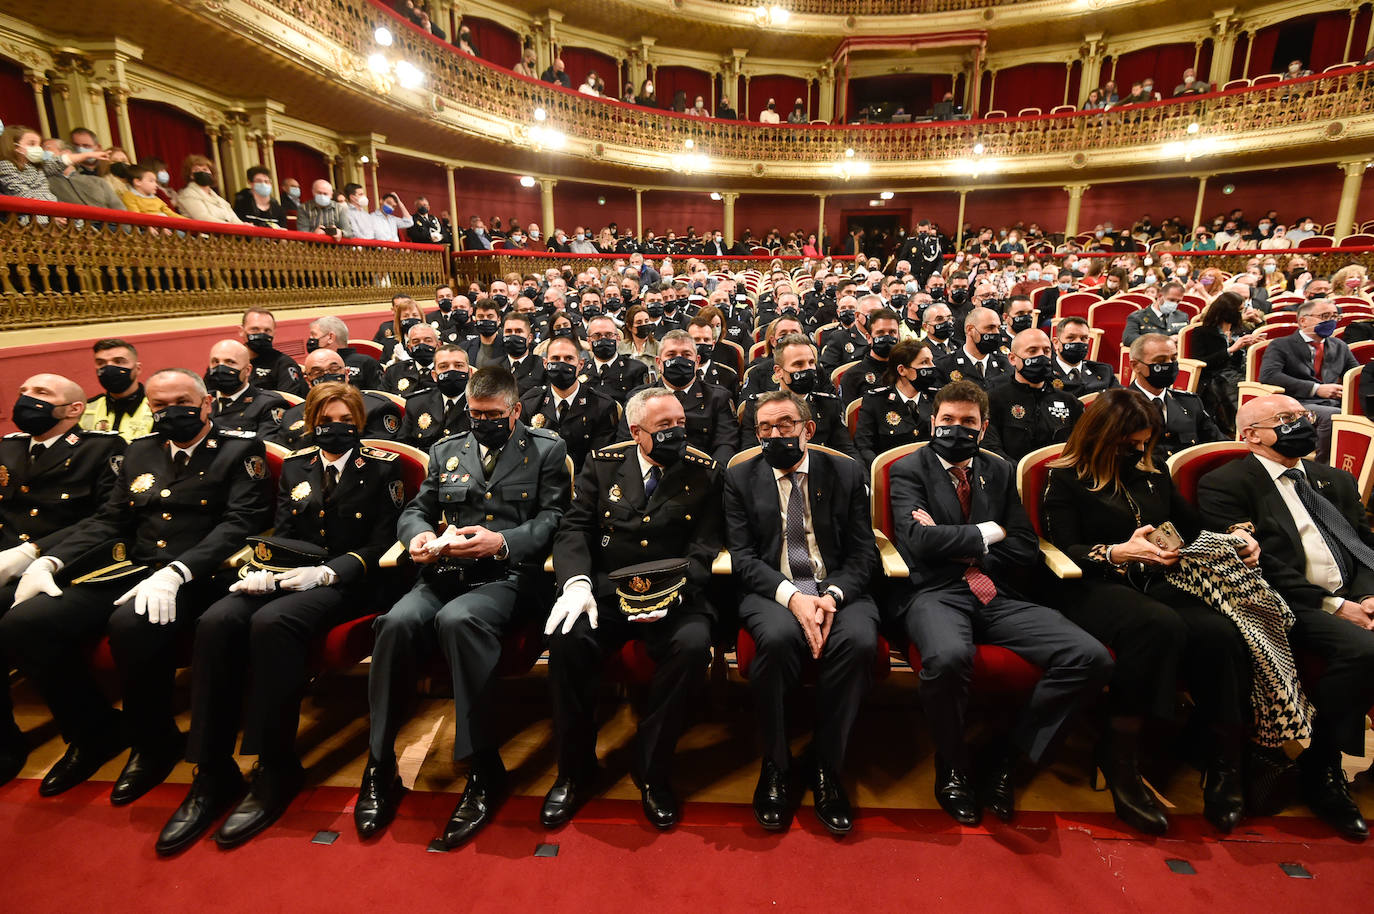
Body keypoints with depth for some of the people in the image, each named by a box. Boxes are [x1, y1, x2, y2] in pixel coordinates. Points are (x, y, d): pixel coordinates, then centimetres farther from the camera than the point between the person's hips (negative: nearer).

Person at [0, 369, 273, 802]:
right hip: (129, 571, 7)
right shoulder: (140, 453, 21)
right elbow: (107, 522, 20)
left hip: (194, 578, -6)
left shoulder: (240, 452, 2)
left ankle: (153, 741, -7)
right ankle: (97, 730, 8)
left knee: (133, 624, -35)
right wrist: (50, 561, 1)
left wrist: (175, 572, -25)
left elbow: (240, 524, -11)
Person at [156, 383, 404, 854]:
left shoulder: (381, 467, 6)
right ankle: (212, 775, -17)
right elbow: (281, 534, 15)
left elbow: (383, 543, -3)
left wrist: (327, 571, -16)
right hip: (288, 575, 5)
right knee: (216, 622, -25)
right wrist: (261, 569, -7)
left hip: (345, 582, -4)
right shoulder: (293, 467, 20)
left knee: (272, 622, -34)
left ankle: (275, 773, -20)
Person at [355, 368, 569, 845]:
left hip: (509, 577, -4)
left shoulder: (547, 450, 9)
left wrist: (501, 542, -17)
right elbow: (415, 510, 21)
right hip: (445, 573, 4)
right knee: (398, 621, -27)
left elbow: (552, 520, -1)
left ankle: (484, 770, -21)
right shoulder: (446, 450, 22)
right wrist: (419, 534, -4)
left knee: (457, 619, -34)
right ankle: (380, 766, -10)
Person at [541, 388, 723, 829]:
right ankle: (575, 770, -3)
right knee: (566, 638, -27)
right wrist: (576, 582, -16)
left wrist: (673, 595, -17)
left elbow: (705, 547, 1)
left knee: (693, 644, -31)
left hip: (674, 597, 0)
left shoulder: (703, 472, 7)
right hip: (604, 593, 1)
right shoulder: (602, 465, 11)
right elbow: (574, 528, 4)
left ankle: (652, 772, -7)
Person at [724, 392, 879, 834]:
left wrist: (833, 595, -15)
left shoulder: (847, 473, 9)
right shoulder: (740, 478, 8)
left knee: (859, 640, -31)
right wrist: (791, 596, -17)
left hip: (838, 588, 1)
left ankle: (826, 767, -7)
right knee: (778, 637, -34)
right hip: (772, 591, -1)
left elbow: (863, 553, 5)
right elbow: (742, 557, 0)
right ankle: (775, 767, -8)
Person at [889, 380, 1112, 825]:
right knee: (949, 656, -37)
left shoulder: (1001, 471, 19)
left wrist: (961, 551, -3)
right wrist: (987, 531, -2)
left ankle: (1007, 759, 2)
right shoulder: (909, 470, 5)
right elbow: (918, 539, -11)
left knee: (1091, 658, -17)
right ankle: (954, 770, -5)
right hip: (934, 593, -5)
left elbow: (1025, 546, 11)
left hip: (995, 595, 5)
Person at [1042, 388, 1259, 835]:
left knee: (1220, 632, -27)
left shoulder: (1154, 476, 21)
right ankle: (1120, 761, -25)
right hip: (1095, 589, -5)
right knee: (1161, 625, -36)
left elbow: (1196, 527, 27)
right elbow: (1064, 552, -7)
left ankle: (1225, 765, -14)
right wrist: (1118, 553, -22)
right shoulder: (1067, 479, 3)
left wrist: (1237, 538, 7)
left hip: (1158, 585, 5)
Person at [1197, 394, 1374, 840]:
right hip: (1293, 606, -6)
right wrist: (1333, 606, -14)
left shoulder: (1335, 481, 23)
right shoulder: (1225, 484, -1)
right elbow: (1260, 567, -9)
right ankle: (1320, 774, -11)